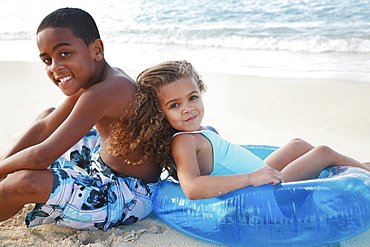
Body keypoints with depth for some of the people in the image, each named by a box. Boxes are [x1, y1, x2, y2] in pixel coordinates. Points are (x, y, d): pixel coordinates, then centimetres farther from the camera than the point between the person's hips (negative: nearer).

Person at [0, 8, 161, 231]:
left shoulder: (102, 93, -30)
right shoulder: (86, 80, 0)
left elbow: (42, 157, -28)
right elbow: (44, 127, 7)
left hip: (128, 197, -10)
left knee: (24, 182, -29)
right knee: (48, 114, 21)